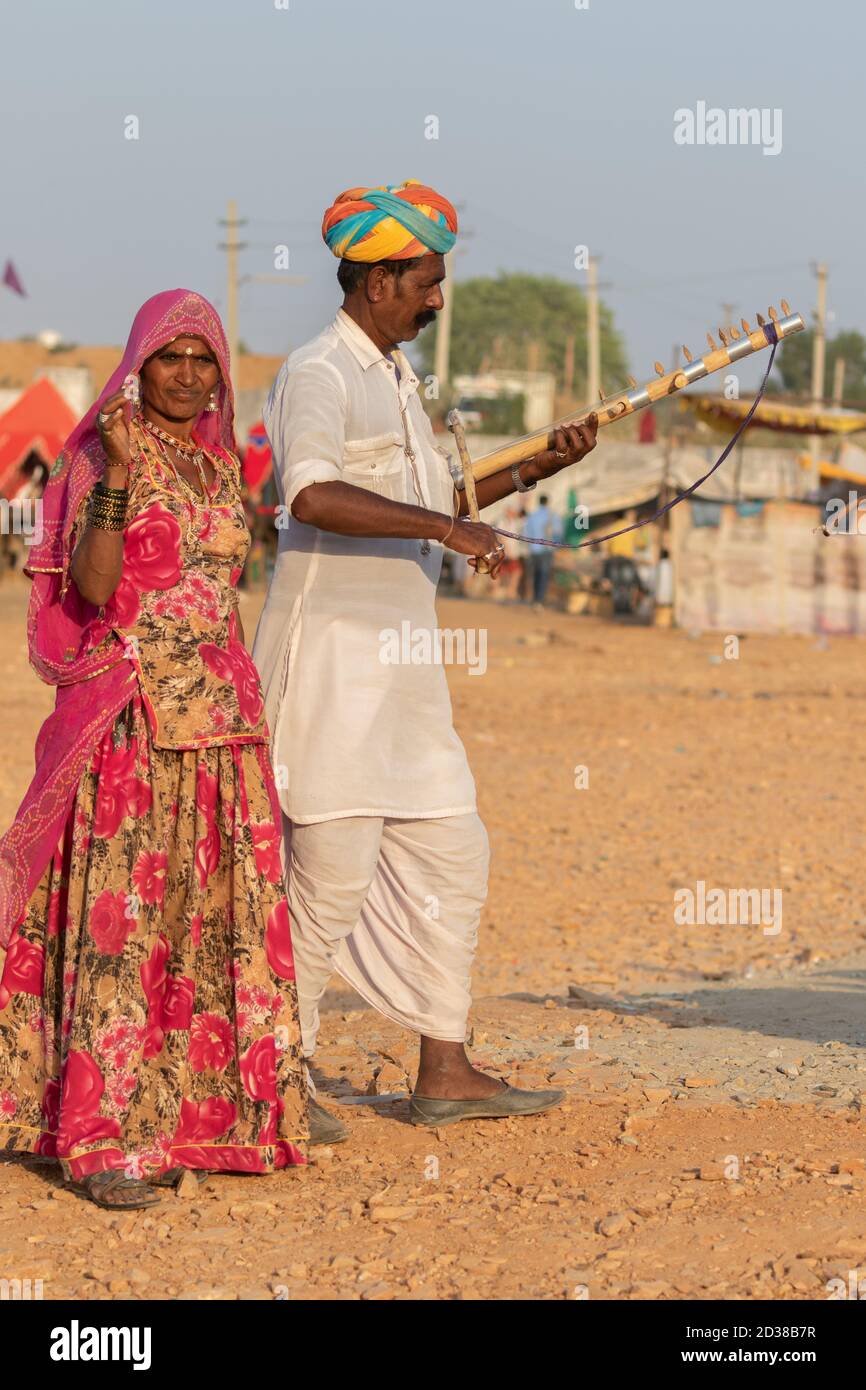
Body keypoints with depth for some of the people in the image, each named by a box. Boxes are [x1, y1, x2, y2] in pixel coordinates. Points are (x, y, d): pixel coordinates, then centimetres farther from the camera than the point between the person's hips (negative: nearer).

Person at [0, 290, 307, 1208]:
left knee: (206, 917, 5)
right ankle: (101, 1140, -9)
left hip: (218, 714, 7)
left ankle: (175, 1117, 13)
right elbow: (92, 587, -15)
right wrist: (116, 475, -25)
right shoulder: (102, 451, -4)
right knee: (121, 914, -10)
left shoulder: (221, 462, 16)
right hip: (130, 710, -7)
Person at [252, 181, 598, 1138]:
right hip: (330, 655, -10)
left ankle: (444, 1073, 15)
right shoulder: (319, 376, -12)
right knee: (331, 871, -7)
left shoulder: (394, 378, 19)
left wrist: (533, 471, 17)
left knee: (449, 855, 10)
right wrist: (446, 526, -32)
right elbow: (313, 496, -30)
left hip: (398, 661, 10)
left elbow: (426, 507, 27)